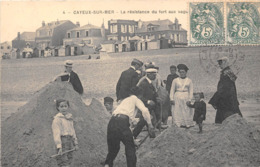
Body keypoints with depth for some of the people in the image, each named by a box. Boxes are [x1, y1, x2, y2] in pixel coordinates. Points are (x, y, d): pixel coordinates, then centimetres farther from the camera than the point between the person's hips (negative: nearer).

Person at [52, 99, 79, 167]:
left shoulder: (69, 118, 15)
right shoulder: (57, 119, -9)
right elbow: (56, 133, -15)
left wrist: (75, 143, 19)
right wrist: (59, 147, -21)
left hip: (70, 140, 8)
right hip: (62, 141, -7)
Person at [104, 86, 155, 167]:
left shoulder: (125, 100, 34)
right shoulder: (135, 99, 15)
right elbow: (145, 110, -2)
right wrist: (150, 126, 3)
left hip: (112, 122, 6)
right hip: (122, 122, -6)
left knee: (113, 148, 20)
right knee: (130, 148, 7)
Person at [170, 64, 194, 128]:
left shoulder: (189, 81, 8)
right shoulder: (175, 80, 8)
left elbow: (191, 91, 5)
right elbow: (172, 90, 7)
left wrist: (189, 99, -5)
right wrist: (171, 98, -3)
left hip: (186, 97, 0)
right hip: (177, 97, 0)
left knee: (186, 112, -3)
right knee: (178, 112, -4)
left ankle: (187, 124, 1)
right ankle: (180, 123, 0)